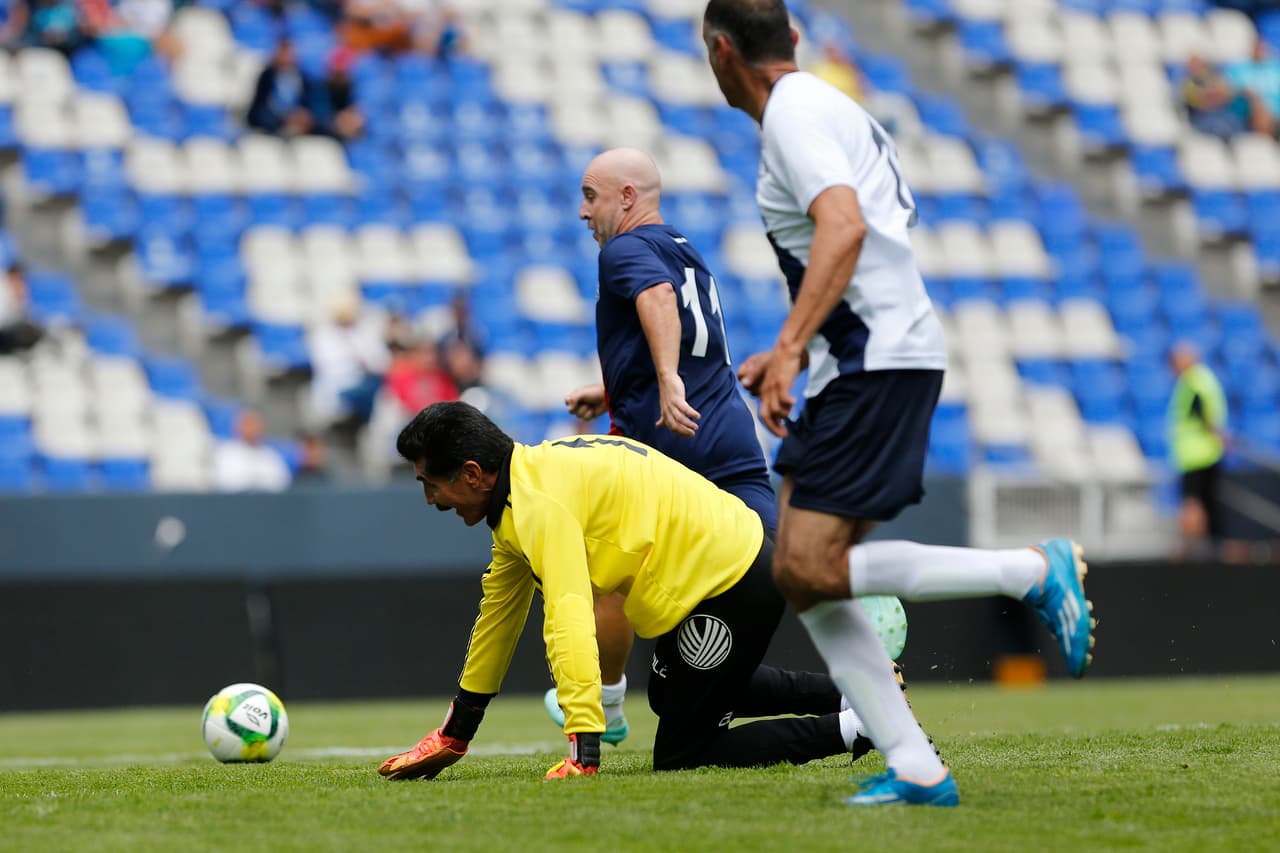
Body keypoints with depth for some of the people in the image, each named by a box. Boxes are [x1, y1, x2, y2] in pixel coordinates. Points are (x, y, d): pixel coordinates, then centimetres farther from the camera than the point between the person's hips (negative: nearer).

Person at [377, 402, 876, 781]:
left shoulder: (539, 503, -22)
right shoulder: (518, 493, 10)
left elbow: (568, 620, -31)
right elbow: (498, 616, 19)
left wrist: (583, 754, -35)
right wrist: (454, 735, 23)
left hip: (731, 584, -10)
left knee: (680, 757, -4)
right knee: (669, 696, 31)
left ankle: (853, 727, -4)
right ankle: (849, 691, 28)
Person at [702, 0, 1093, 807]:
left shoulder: (794, 112, -9)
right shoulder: (829, 106, 22)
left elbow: (844, 228, -26)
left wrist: (788, 349, -31)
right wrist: (793, 354, 31)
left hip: (878, 364, -10)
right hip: (857, 363, 10)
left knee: (812, 570, -15)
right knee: (800, 576, 4)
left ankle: (1034, 570, -11)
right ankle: (915, 769, -1)